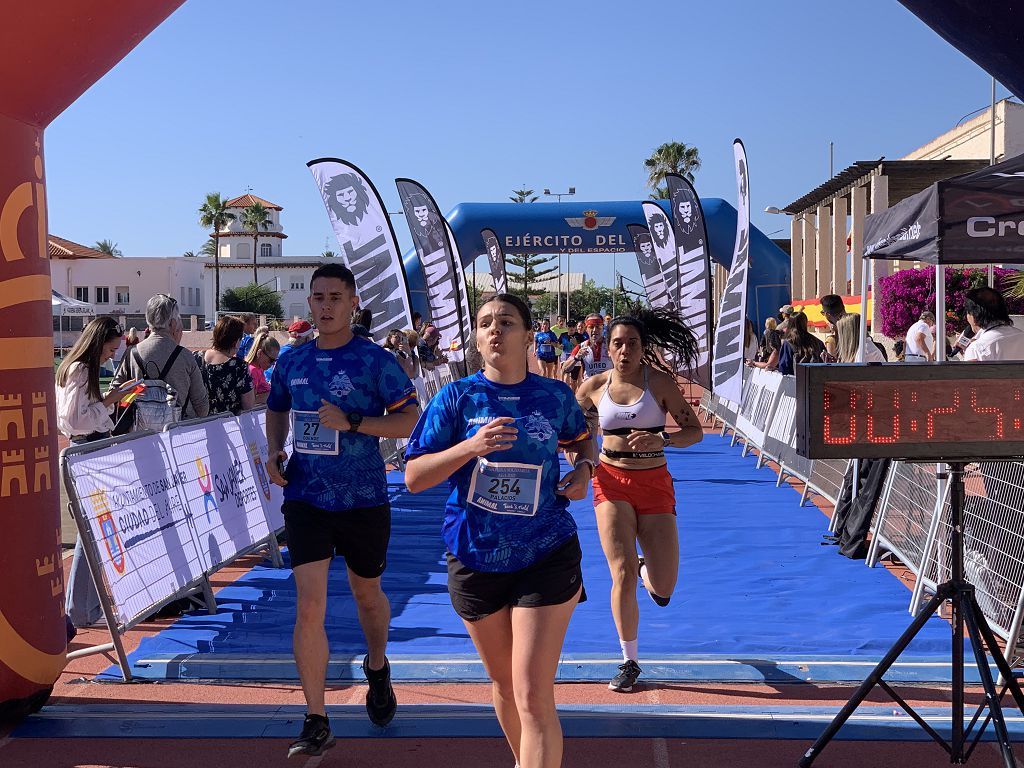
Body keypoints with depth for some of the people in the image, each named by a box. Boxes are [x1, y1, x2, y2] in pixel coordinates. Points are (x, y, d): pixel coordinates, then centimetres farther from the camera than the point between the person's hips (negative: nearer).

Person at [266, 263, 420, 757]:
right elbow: (276, 410, 22)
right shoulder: (292, 361, 5)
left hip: (364, 500, -2)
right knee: (309, 604, -8)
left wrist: (351, 422, -22)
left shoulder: (375, 360, -8)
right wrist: (275, 451, 3)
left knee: (366, 592, 18)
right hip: (306, 498, 2)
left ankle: (377, 668, 50)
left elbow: (411, 420, -10)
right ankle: (315, 724, 1)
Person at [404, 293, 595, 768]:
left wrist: (583, 469, -2)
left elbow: (581, 438, 20)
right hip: (475, 560, 2)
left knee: (534, 698, -9)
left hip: (546, 557, -1)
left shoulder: (555, 396, -2)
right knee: (503, 684, 20)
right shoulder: (456, 398, -6)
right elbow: (413, 478, -10)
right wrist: (471, 446, -25)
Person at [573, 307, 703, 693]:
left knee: (664, 588, -1)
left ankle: (647, 570, 40)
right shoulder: (594, 386, 0)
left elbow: (695, 431, -6)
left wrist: (659, 437, -24)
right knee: (622, 574, -13)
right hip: (612, 482, 0)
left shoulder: (660, 381, -5)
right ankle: (630, 662, 7)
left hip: (654, 483, 0)